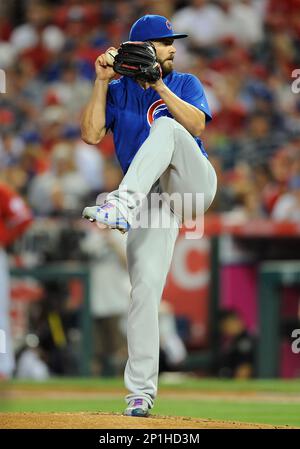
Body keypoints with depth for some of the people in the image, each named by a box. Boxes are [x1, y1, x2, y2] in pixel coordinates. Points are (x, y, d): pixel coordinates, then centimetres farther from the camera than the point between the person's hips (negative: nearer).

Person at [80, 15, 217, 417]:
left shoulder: (185, 84, 12)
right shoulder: (117, 92, 12)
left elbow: (196, 125, -7)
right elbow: (91, 134, -4)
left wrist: (159, 87, -14)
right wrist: (102, 81, -6)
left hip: (194, 182, -1)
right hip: (152, 199, 1)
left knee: (164, 127, -29)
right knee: (145, 288, -11)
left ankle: (124, 202, -48)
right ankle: (140, 391, -5)